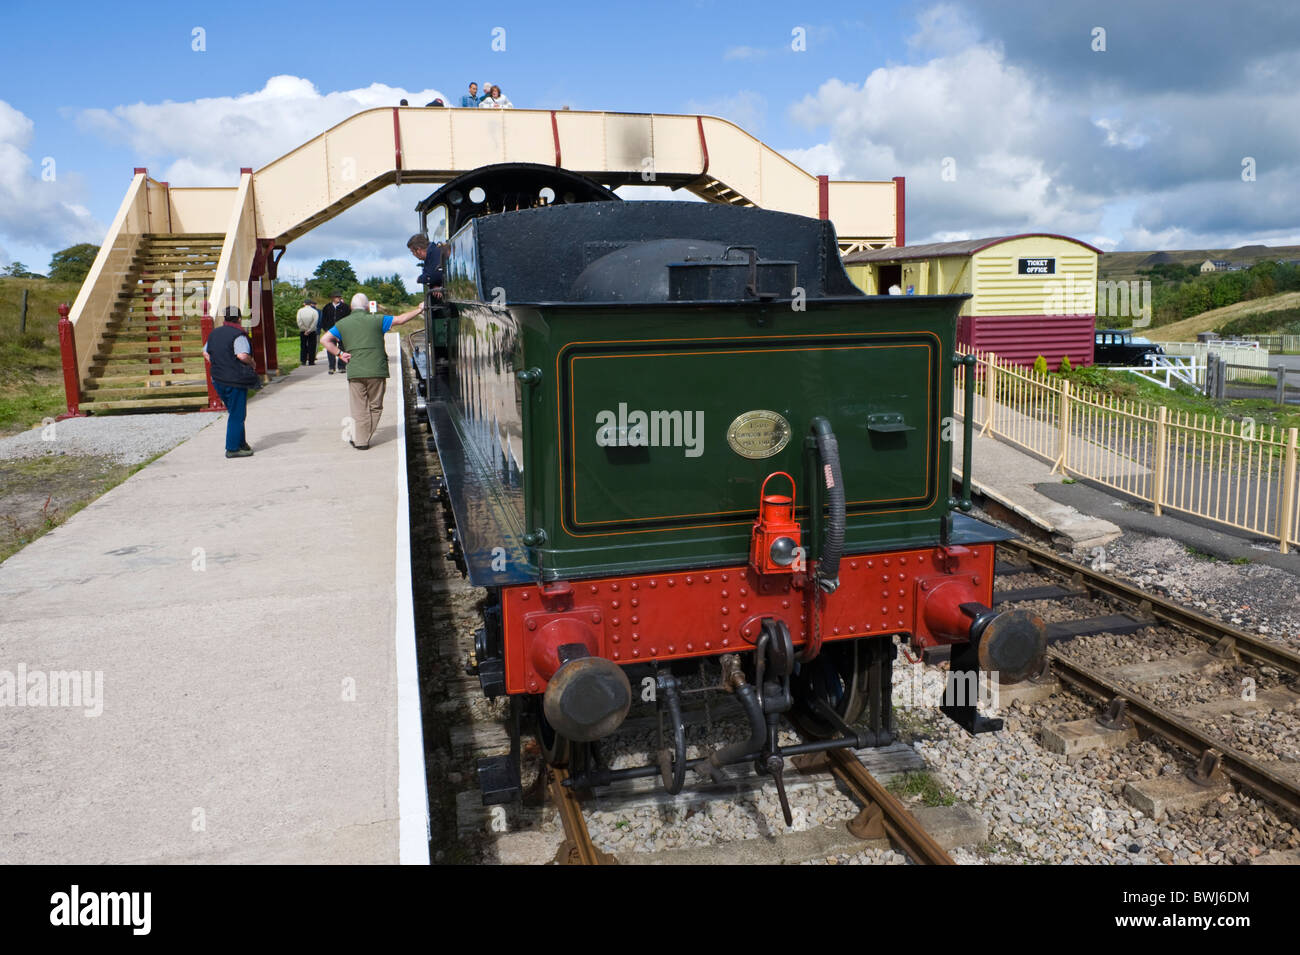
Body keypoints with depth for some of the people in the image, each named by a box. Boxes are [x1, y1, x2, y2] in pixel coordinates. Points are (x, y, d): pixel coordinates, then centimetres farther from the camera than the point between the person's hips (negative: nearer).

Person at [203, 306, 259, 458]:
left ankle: (241, 443, 25)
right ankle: (232, 449, 1)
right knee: (237, 415, -1)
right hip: (235, 380, -8)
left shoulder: (214, 333, 11)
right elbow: (242, 355, -26)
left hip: (218, 379, 8)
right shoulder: (238, 335, -13)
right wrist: (252, 364, -8)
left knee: (235, 412, 19)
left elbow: (205, 353, 19)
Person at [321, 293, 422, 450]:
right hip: (377, 371, -1)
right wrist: (418, 309, 15)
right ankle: (364, 439, 11)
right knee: (375, 407, 11)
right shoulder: (376, 319, 3)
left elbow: (326, 339, 0)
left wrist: (340, 354, 2)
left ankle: (360, 441, 7)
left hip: (355, 372, 1)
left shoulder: (343, 323, 9)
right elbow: (400, 319, 5)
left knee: (359, 409, 8)